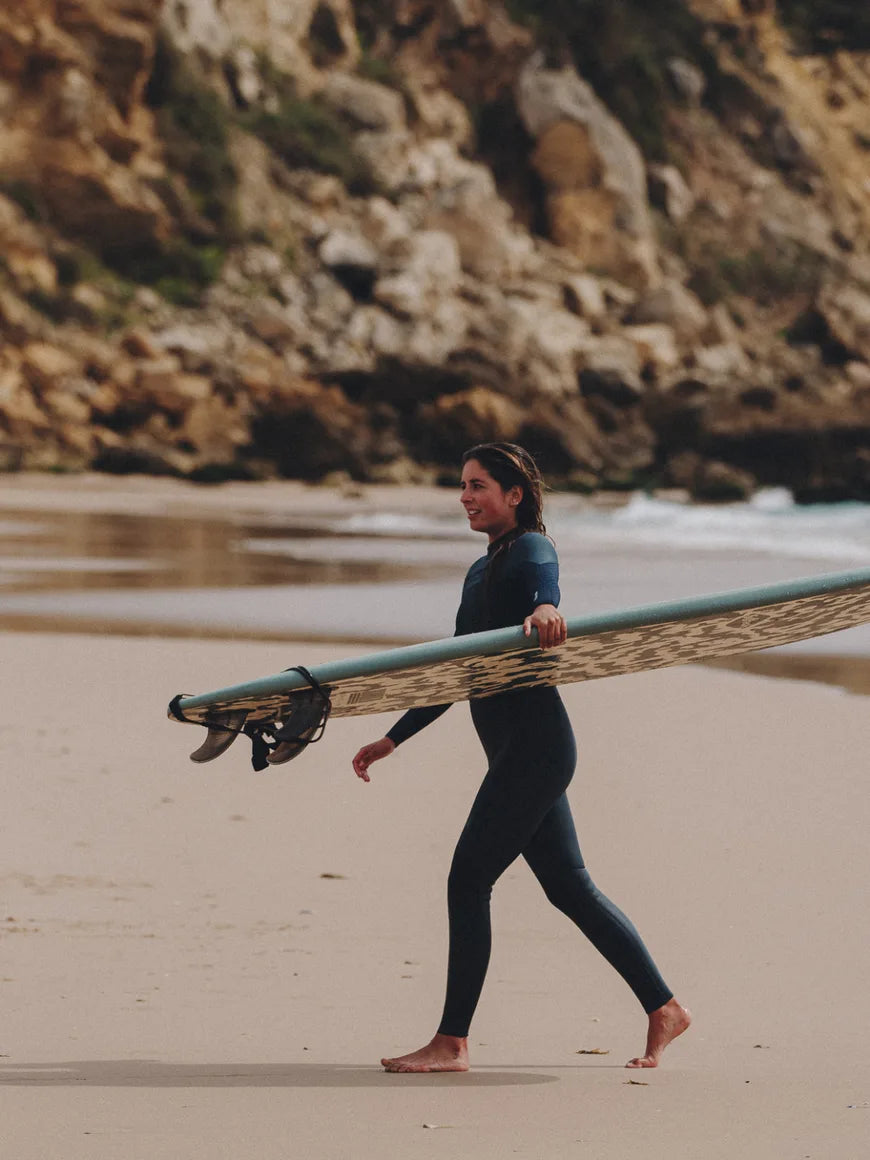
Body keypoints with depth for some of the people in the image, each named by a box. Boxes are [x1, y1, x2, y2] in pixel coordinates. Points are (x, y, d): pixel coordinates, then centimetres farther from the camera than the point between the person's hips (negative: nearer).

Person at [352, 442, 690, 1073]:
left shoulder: (531, 548, -6)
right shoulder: (480, 573, 21)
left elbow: (544, 578, -32)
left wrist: (545, 607, -56)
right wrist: (391, 741, 27)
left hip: (535, 743, -10)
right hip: (520, 752, 10)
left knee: (468, 880, -10)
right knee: (571, 887, 11)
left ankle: (452, 1043, -8)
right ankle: (664, 1009, 17)